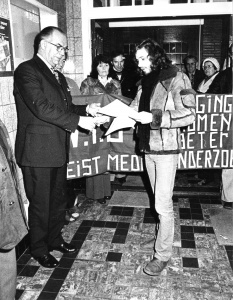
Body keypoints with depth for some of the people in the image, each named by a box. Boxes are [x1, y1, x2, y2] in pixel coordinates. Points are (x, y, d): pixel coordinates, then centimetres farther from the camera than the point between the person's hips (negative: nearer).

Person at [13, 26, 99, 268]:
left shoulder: (57, 76, 17)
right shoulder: (26, 71, -11)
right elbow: (41, 107, -22)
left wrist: (86, 109, -1)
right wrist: (78, 121, -21)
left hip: (58, 150, 8)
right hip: (37, 151, -8)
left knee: (58, 200, 18)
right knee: (40, 203, 6)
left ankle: (54, 239, 38)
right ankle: (39, 248, 25)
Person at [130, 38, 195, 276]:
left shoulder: (177, 79, -9)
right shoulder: (146, 82, 11)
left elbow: (189, 114, -16)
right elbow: (133, 110, 12)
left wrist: (154, 117, -22)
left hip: (166, 149, -7)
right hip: (148, 148, 7)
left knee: (163, 204, -2)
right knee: (159, 200, 18)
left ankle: (163, 254, 12)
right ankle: (164, 235, 36)